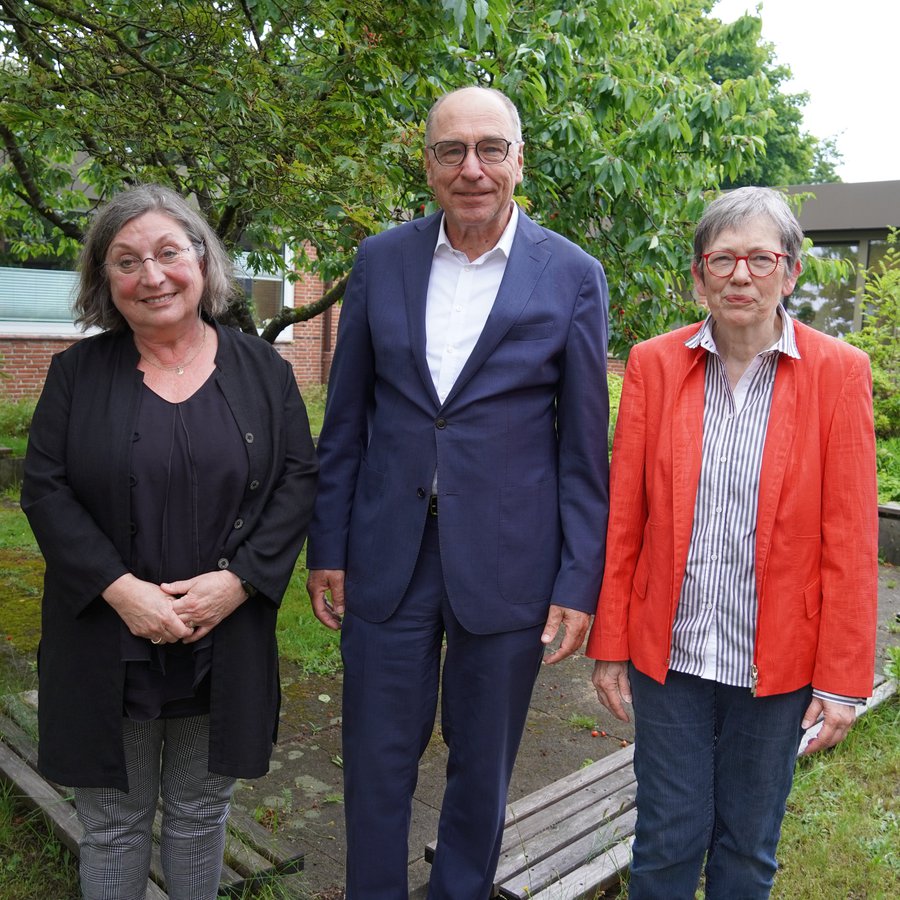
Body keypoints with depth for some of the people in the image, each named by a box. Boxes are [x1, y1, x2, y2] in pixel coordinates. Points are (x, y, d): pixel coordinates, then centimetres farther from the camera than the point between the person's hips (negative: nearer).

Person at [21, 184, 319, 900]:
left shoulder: (262, 369, 1)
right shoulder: (79, 371, 0)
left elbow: (299, 478, -2)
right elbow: (44, 490, -4)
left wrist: (238, 580, -14)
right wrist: (119, 589, -16)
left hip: (226, 637, 1)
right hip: (107, 640, 0)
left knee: (202, 813, 18)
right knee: (112, 820, 15)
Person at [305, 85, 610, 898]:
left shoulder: (573, 277, -4)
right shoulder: (381, 260, 3)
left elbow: (583, 448, -3)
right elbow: (346, 421, 6)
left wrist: (579, 581, -5)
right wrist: (327, 548, 4)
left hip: (506, 564, -1)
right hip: (388, 557, 2)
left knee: (482, 769, 17)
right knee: (377, 762, 13)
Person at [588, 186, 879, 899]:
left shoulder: (839, 373, -5)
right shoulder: (653, 365, -2)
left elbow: (851, 542, -5)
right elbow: (623, 520, 0)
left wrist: (842, 680, -5)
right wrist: (610, 647, 2)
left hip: (777, 661, 0)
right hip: (670, 651, 1)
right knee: (667, 840, 12)